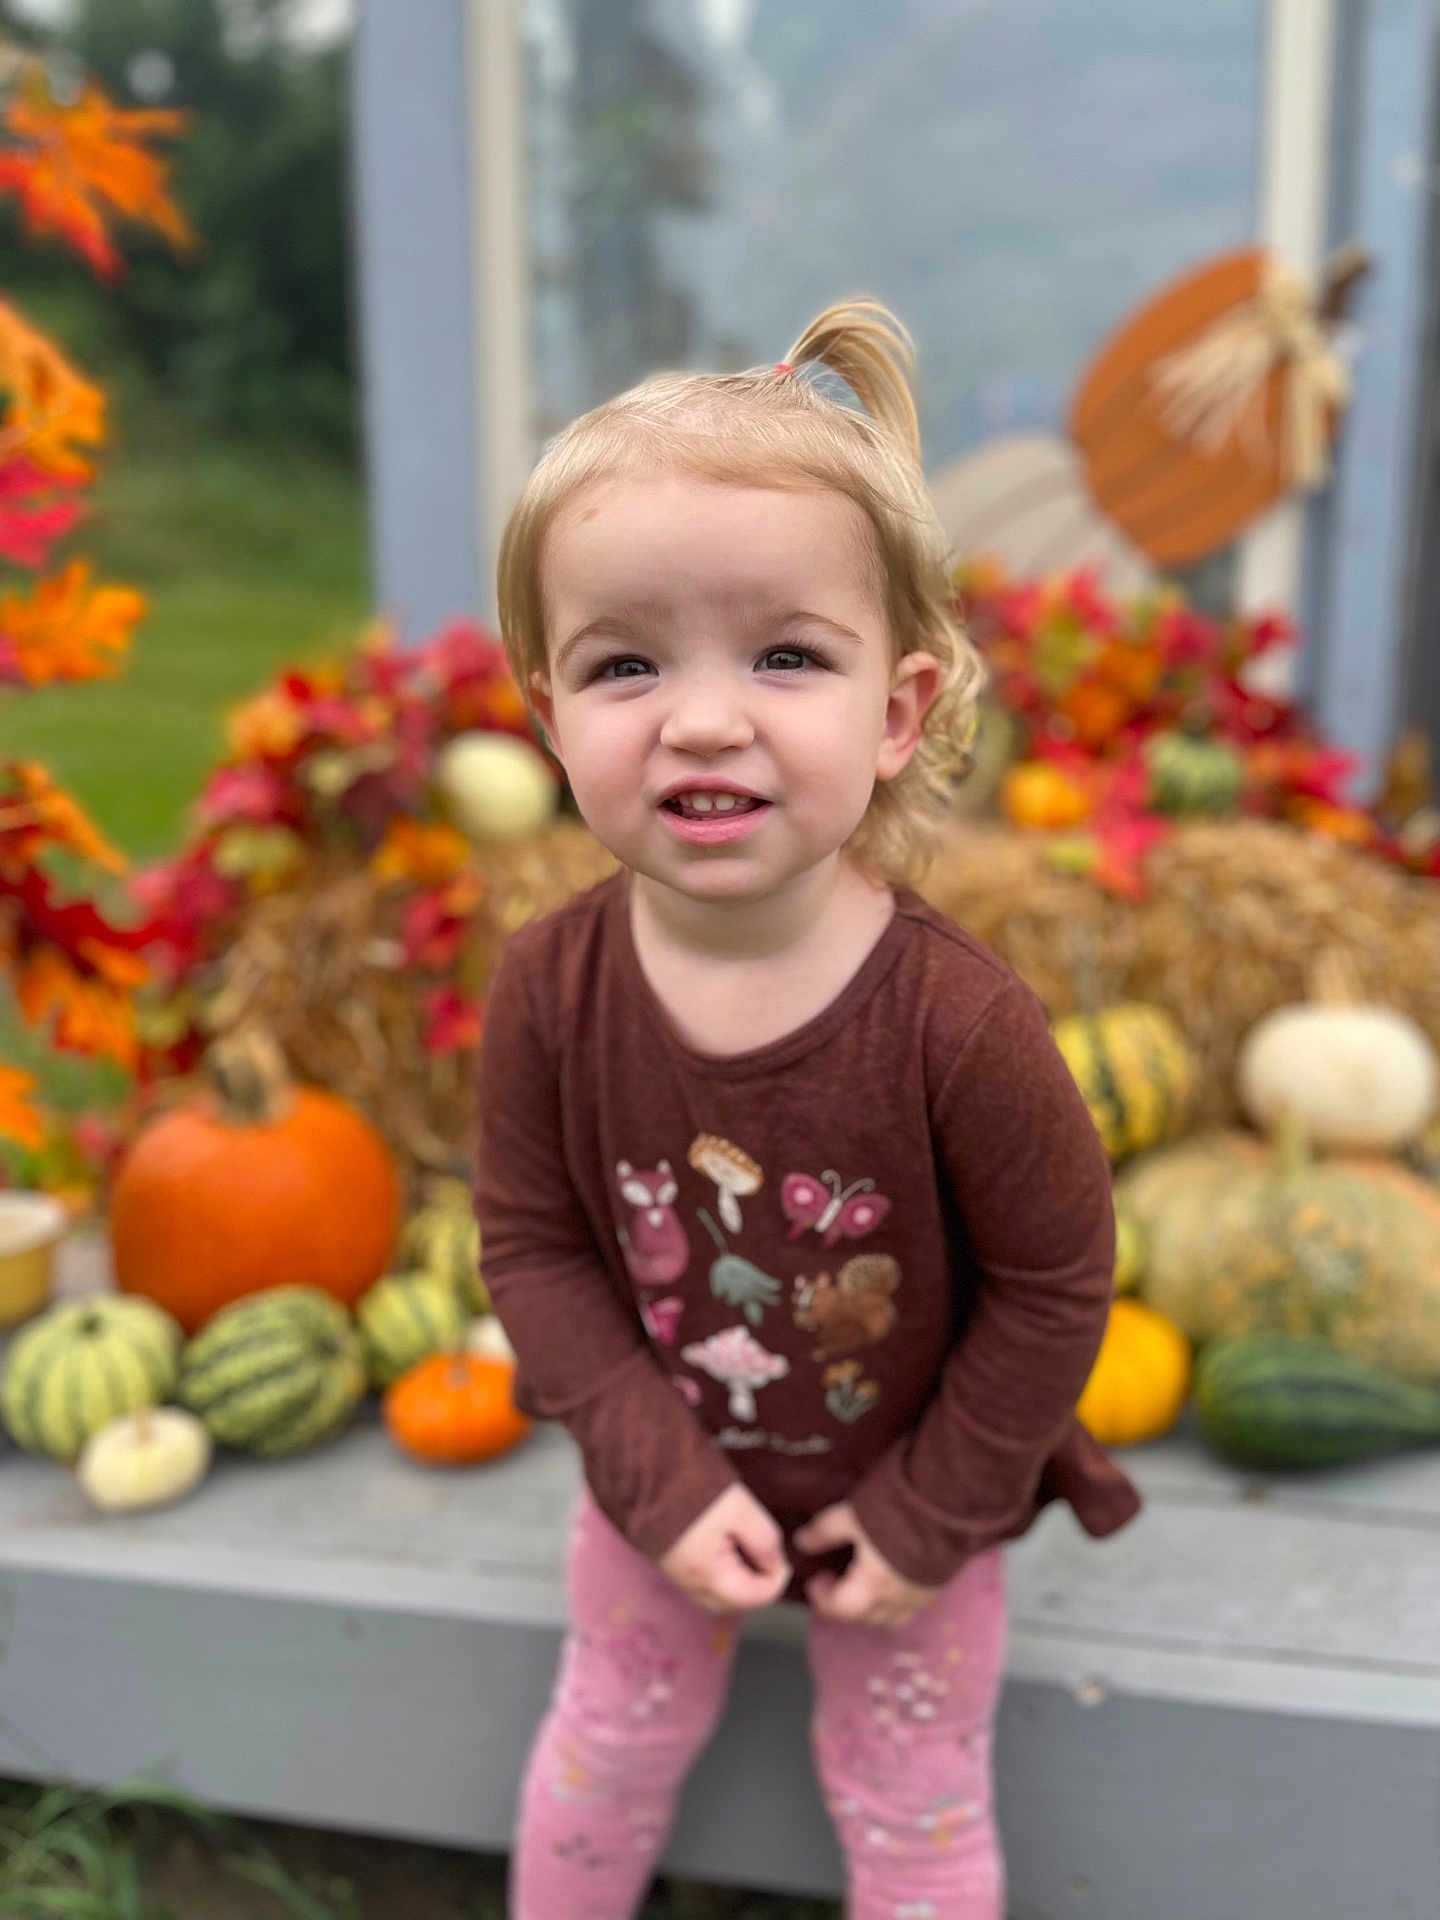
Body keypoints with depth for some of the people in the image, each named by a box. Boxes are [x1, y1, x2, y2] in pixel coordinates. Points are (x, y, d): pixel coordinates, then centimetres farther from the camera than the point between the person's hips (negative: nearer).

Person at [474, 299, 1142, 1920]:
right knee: (607, 1750, 29)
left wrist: (932, 1512, -12)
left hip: (909, 1509, -2)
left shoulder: (958, 1021, -32)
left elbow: (1054, 1285, -19)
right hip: (660, 1497, 3)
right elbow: (533, 1247, -13)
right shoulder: (549, 990, -24)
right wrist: (661, 1478, -17)